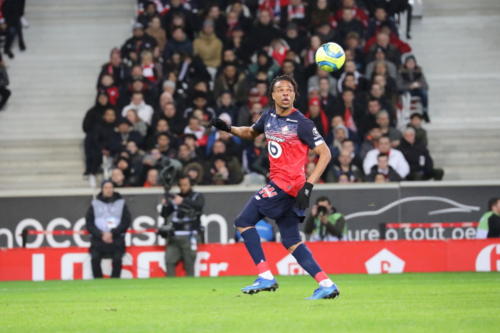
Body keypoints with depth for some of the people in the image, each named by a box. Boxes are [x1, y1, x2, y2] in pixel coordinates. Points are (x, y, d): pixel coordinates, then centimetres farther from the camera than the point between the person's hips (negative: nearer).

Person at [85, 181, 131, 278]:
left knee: (117, 258, -27)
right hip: (98, 239, 1)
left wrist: (112, 233, -9)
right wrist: (101, 235, -9)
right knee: (95, 258, -25)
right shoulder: (95, 204, 13)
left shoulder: (121, 203, 11)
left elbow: (126, 222, 4)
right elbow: (89, 224, 7)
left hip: (116, 238, -1)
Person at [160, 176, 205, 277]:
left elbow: (199, 205, -18)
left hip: (189, 235, -4)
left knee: (189, 263, -8)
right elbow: (164, 215, 13)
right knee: (169, 260, -6)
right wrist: (165, 205, -9)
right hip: (174, 236, 4)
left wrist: (183, 201, -34)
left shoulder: (197, 197, 6)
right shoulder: (174, 197, 16)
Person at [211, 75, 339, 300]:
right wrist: (229, 129, 11)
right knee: (291, 241, 7)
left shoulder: (301, 123, -11)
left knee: (244, 222, -7)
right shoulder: (269, 117, 11)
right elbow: (251, 133, 31)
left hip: (287, 184, -8)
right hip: (278, 183, 8)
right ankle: (326, 285, 4)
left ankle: (265, 277, -8)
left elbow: (325, 153, -12)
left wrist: (309, 185, -22)